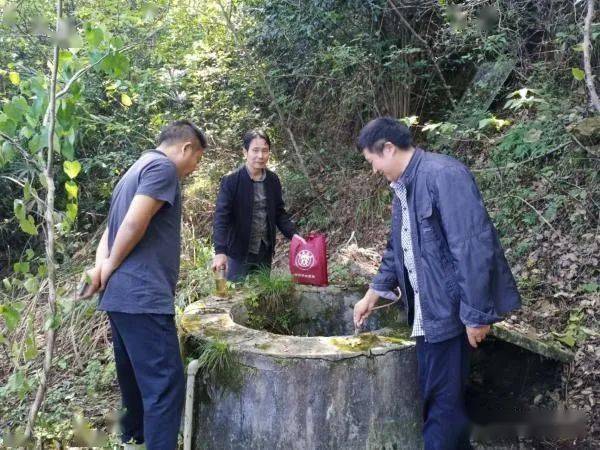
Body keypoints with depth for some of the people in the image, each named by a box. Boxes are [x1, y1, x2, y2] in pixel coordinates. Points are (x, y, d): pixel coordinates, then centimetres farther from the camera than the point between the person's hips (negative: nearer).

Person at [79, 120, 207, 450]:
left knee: (137, 381, 20)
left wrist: (101, 266, 2)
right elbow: (134, 224, -19)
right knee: (165, 385, -8)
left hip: (122, 296, 10)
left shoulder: (137, 169, 23)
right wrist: (109, 268, -6)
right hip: (144, 296, -10)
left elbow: (112, 228, 19)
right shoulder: (163, 167, -8)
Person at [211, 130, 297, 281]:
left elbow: (279, 213, 11)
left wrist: (293, 235, -4)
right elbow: (221, 217, -17)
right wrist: (220, 251, -28)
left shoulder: (273, 180, 3)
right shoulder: (230, 180, -12)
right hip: (239, 253, -4)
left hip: (265, 252, 5)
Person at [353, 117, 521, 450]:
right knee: (434, 396, 18)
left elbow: (473, 247, -23)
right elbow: (398, 248, 22)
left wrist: (476, 314, -21)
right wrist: (374, 293, 21)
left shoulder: (443, 174, -18)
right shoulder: (403, 187, 11)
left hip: (449, 309, -9)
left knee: (443, 401, 3)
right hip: (427, 310, 9)